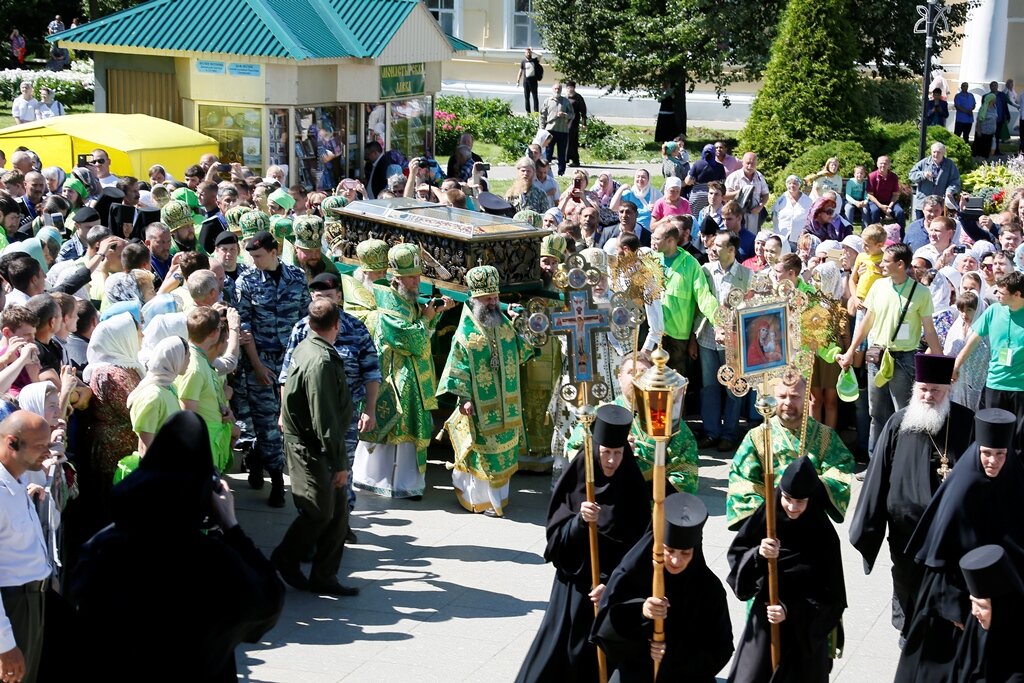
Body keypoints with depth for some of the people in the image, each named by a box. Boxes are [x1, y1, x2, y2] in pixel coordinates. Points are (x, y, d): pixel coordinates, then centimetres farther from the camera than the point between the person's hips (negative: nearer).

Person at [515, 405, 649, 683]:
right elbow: (556, 534, -7)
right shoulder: (575, 480, -6)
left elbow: (638, 546, -6)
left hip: (617, 585, -1)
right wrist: (580, 521, -26)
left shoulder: (633, 489, -8)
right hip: (574, 583, 1)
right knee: (559, 647, 6)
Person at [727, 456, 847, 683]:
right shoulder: (765, 517, -7)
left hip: (806, 629, -2)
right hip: (764, 620, 3)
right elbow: (735, 556, -3)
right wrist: (758, 554, -24)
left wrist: (791, 611, -24)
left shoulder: (824, 536, -15)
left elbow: (831, 596, -12)